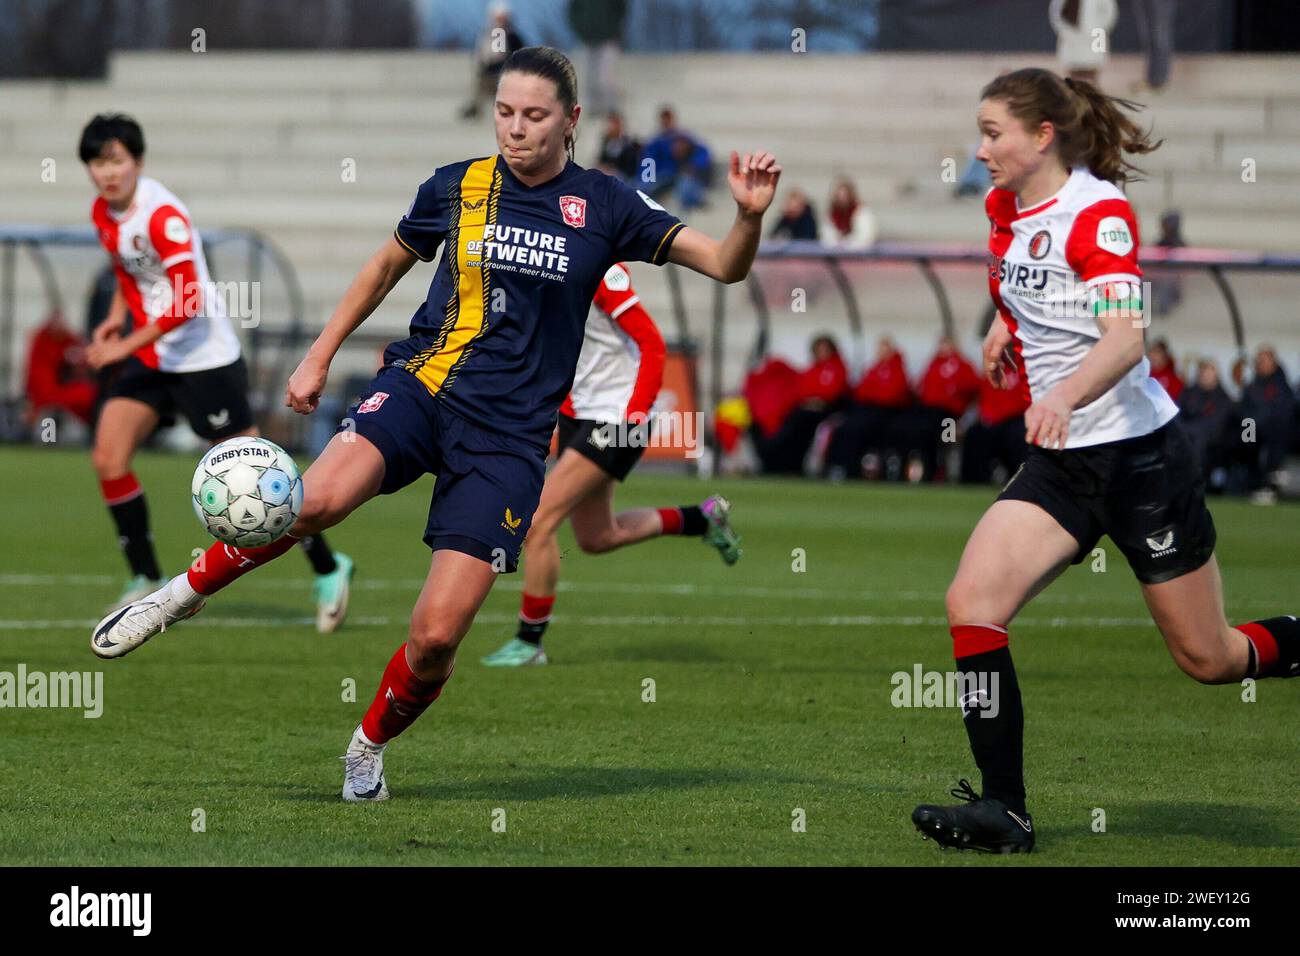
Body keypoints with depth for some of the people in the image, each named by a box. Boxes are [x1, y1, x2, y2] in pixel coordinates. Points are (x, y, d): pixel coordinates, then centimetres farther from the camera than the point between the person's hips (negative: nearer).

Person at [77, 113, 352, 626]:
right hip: (150, 357, 8)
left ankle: (328, 569, 14)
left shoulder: (162, 215, -22)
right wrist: (117, 316, 7)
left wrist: (125, 347, -27)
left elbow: (187, 303, -27)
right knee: (108, 456, -8)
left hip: (204, 358, -8)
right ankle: (146, 580, 3)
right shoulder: (103, 213, 4)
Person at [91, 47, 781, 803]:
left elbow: (724, 266, 0)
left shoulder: (602, 205, 1)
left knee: (437, 635, -9)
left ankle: (370, 747, 22)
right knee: (321, 498, -32)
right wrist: (320, 356, 21)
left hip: (510, 434, -1)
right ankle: (188, 592, -7)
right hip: (425, 383, 1)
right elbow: (389, 265, 23)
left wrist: (750, 215, -21)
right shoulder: (455, 187, 6)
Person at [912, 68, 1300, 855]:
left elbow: (1126, 337, -30)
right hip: (1063, 462, 7)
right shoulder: (1007, 209, 6)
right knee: (972, 603, -14)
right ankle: (1004, 812, -12)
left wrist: (1064, 396, -46)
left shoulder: (1099, 212, -16)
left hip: (1141, 452, -7)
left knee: (1208, 658, 2)